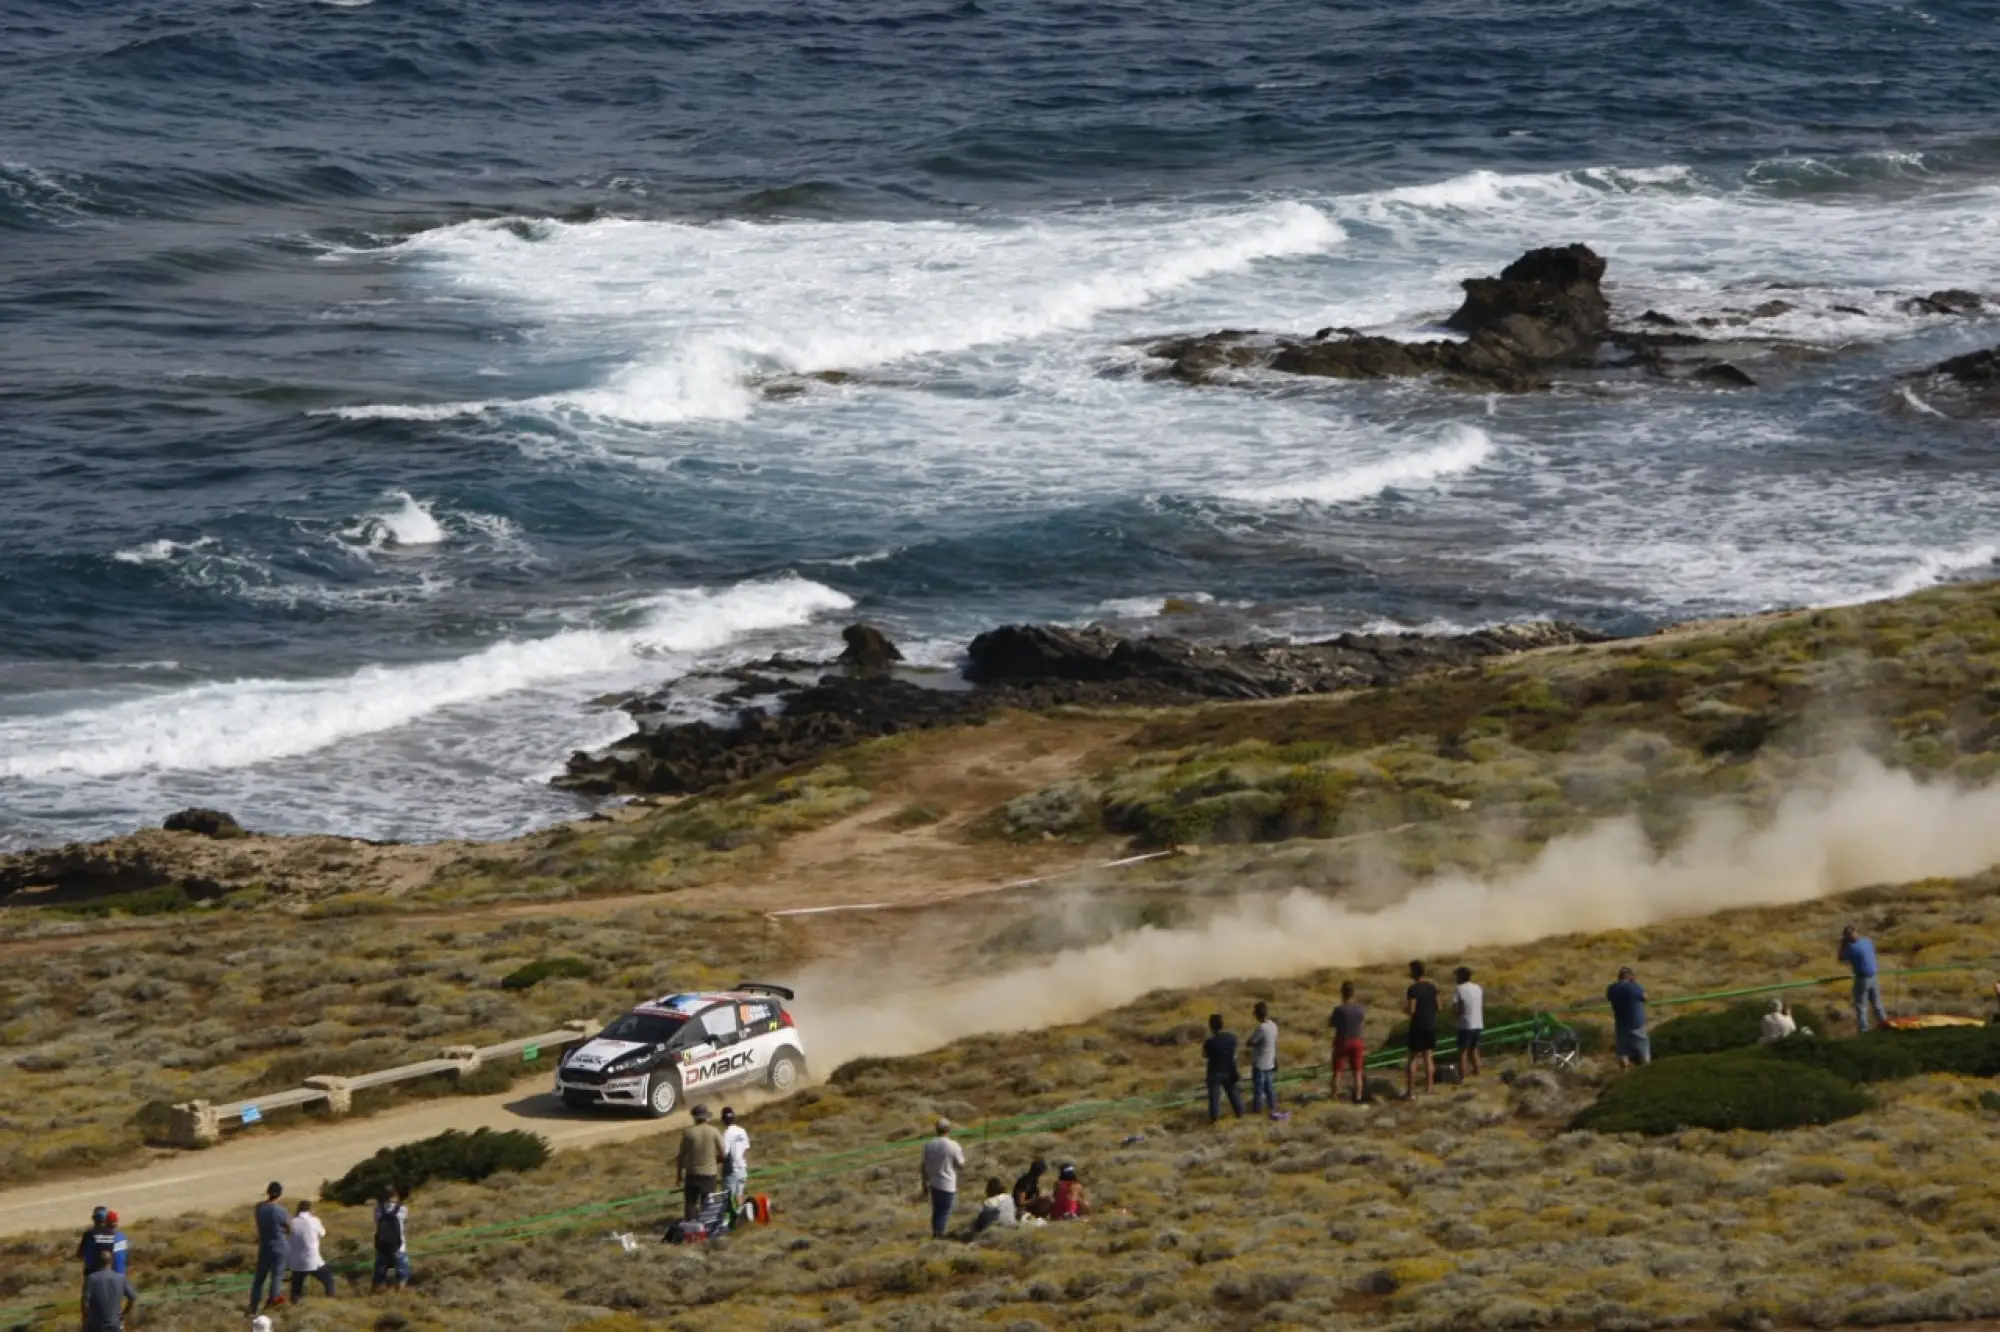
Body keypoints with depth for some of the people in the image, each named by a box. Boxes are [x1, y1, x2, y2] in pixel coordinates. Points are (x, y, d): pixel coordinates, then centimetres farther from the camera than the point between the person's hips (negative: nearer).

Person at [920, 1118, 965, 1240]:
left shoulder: (928, 1145, -1)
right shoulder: (953, 1146, -15)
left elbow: (924, 1166, 4)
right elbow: (961, 1166, -7)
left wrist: (925, 1184, 13)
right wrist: (962, 1155, 13)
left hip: (934, 1184, 5)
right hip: (948, 1185, -5)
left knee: (936, 1211, 18)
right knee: (945, 1212, 2)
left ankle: (935, 1234, 24)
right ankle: (939, 1235, -4)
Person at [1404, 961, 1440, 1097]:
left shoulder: (1413, 989, -14)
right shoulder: (1432, 987, 4)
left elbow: (1411, 1010, -17)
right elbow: (1438, 1006, 8)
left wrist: (1404, 1007, 3)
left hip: (1417, 1026, -5)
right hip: (1431, 1026, 5)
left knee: (1412, 1059, 1)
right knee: (1428, 1058, 10)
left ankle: (1410, 1091, -1)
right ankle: (1428, 1089, 10)